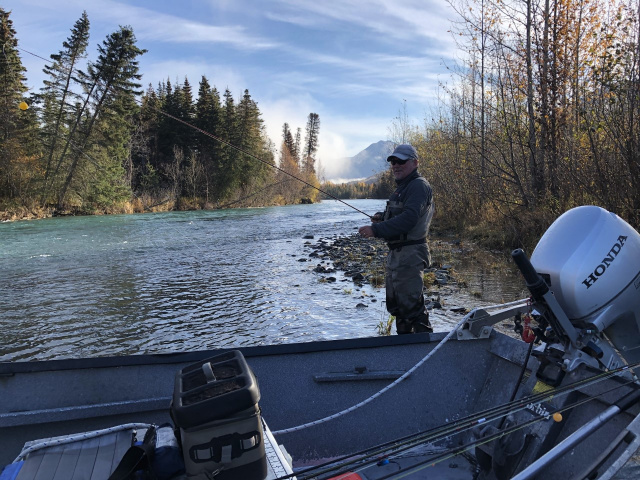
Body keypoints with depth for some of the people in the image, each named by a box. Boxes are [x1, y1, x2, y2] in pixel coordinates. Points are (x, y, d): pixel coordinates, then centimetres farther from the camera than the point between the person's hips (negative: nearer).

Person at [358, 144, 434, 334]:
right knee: (396, 303, 20)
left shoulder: (419, 186, -14)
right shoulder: (402, 187, 19)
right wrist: (382, 216, 6)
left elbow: (408, 219, -27)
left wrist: (376, 230, -32)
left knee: (411, 304, -7)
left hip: (410, 255, -11)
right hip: (395, 253, 11)